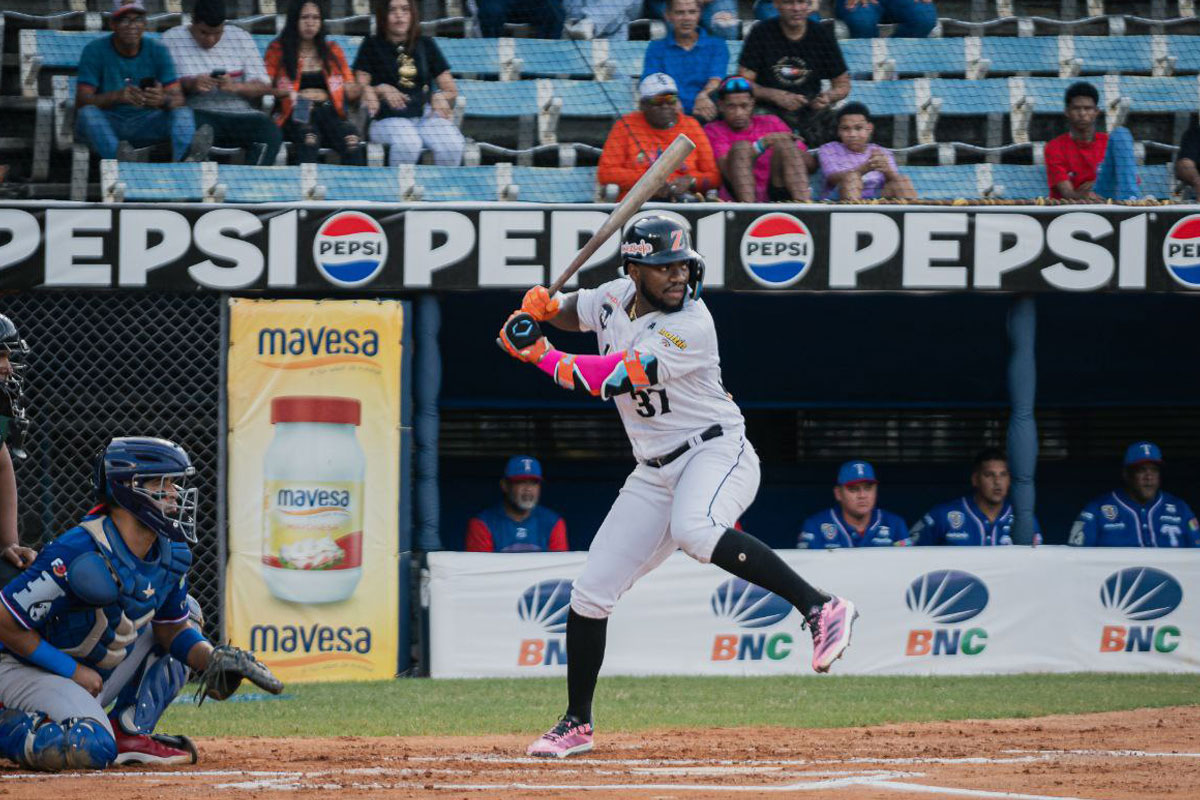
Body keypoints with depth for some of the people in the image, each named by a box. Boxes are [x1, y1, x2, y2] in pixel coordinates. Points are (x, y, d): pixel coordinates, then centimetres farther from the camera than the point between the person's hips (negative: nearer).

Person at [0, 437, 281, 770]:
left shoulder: (172, 555, -3)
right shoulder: (79, 554, -28)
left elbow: (173, 629, 8)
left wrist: (214, 660, -13)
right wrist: (73, 672, -21)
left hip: (99, 674, 9)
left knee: (186, 609, 10)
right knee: (92, 748, -35)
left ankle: (127, 731, 0)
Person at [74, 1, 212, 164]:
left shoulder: (157, 51, 3)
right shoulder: (95, 51, -4)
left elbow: (178, 100, -7)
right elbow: (81, 102, -14)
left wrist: (163, 99, -33)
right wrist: (117, 96, -34)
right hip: (107, 124, -2)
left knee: (183, 113, -22)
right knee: (88, 112, -33)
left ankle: (184, 159, -58)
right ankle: (118, 160, -63)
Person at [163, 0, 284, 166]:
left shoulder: (241, 38, 12)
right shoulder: (172, 40, 6)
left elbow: (263, 86, 7)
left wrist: (236, 87, -14)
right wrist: (191, 84, -23)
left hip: (240, 114, 3)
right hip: (199, 113, -2)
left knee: (271, 132, -27)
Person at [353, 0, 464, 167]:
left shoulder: (425, 45, 19)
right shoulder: (372, 45, 13)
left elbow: (450, 88, 17)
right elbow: (359, 87, 3)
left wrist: (441, 97, -7)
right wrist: (381, 90, -18)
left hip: (427, 115, 2)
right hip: (389, 118, -2)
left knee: (453, 144, -31)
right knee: (408, 143, -39)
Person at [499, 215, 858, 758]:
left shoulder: (689, 326, -21)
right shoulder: (615, 298, 2)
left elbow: (607, 379, -25)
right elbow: (571, 312, 25)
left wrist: (541, 355, -13)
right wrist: (539, 306, 1)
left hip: (717, 454, -8)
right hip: (655, 473, 8)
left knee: (693, 529, -41)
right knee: (591, 590, 4)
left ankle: (820, 608, -39)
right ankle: (577, 724, 19)